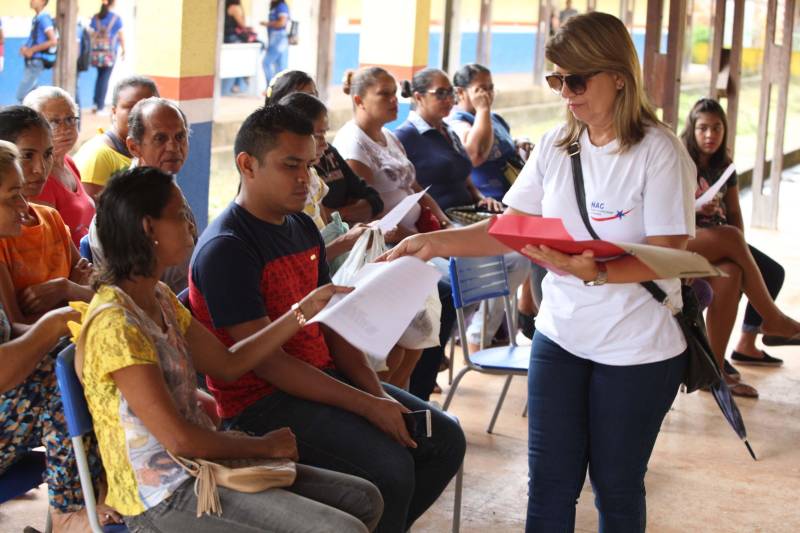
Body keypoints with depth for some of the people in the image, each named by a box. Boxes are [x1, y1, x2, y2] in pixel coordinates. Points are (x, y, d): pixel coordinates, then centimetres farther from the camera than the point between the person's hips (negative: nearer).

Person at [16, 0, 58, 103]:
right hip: (33, 61, 9)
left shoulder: (44, 18, -15)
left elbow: (53, 41, -22)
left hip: (37, 62, -9)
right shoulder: (36, 18, 12)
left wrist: (32, 49, -18)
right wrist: (26, 48, 3)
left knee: (21, 95, -9)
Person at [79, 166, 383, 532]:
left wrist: (306, 310, 14)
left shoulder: (160, 299, 9)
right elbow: (178, 438, -22)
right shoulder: (115, 324, -21)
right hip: (164, 495, -10)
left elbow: (229, 364, 16)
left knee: (363, 500, 6)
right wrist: (264, 446, -9)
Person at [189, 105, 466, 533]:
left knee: (445, 440, 2)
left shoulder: (303, 228, 9)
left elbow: (332, 323, 11)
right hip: (260, 400, -9)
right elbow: (265, 361, -21)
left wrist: (378, 393, -5)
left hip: (326, 376, 9)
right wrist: (366, 406, -22)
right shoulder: (225, 249, -18)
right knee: (388, 468, -26)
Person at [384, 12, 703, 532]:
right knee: (549, 487, 6)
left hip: (638, 351, -4)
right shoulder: (556, 145, 3)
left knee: (617, 487, 9)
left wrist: (595, 272, -35)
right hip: (560, 337, 4)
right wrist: (434, 241, -7)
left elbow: (666, 255, -18)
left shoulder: (659, 151, -13)